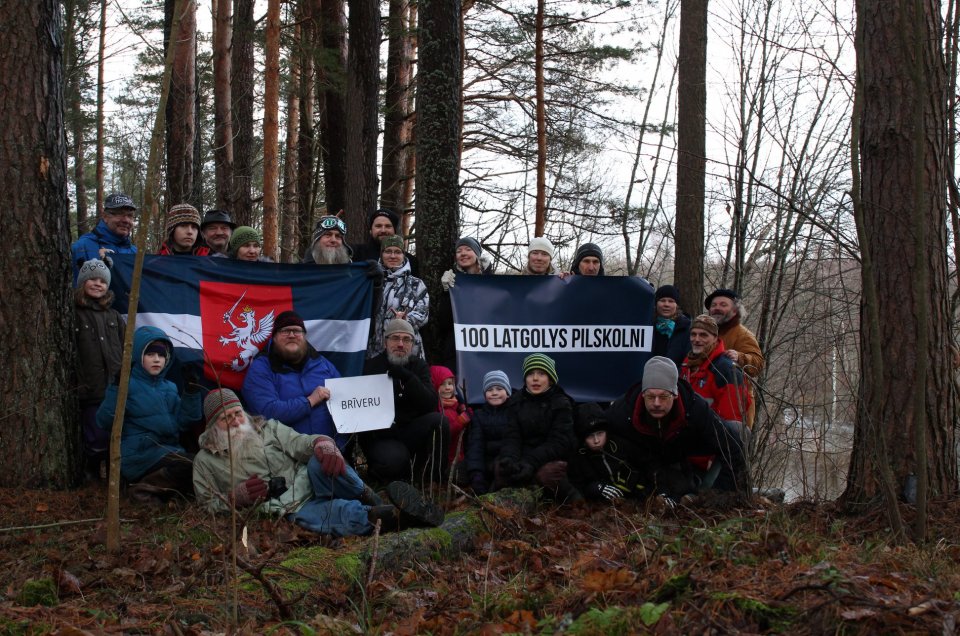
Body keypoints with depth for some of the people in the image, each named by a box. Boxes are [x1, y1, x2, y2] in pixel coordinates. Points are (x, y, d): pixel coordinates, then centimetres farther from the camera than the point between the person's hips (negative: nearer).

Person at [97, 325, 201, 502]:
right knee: (195, 468, -26)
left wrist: (192, 391, -2)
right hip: (141, 455, -7)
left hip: (169, 452, 7)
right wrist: (117, 387, -24)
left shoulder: (169, 388, 15)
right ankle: (147, 486, -11)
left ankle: (154, 487, -8)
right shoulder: (128, 385, -4)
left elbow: (182, 423, 7)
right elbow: (104, 421, -15)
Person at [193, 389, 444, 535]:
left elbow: (300, 443, 1)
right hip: (291, 511, -3)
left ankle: (370, 498, -29)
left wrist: (323, 445, -24)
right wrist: (236, 496, -9)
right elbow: (209, 505, 13)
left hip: (309, 485, 3)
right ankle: (397, 515, -58)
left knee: (321, 462, -36)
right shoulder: (205, 461, 12)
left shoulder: (267, 428, 15)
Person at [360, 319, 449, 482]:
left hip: (412, 433, 4)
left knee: (438, 420, -25)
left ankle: (431, 479, -13)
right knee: (394, 460, -36)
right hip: (380, 437, -4)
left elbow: (430, 405, -9)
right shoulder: (371, 366, -1)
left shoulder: (419, 366, 6)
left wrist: (408, 378, -22)